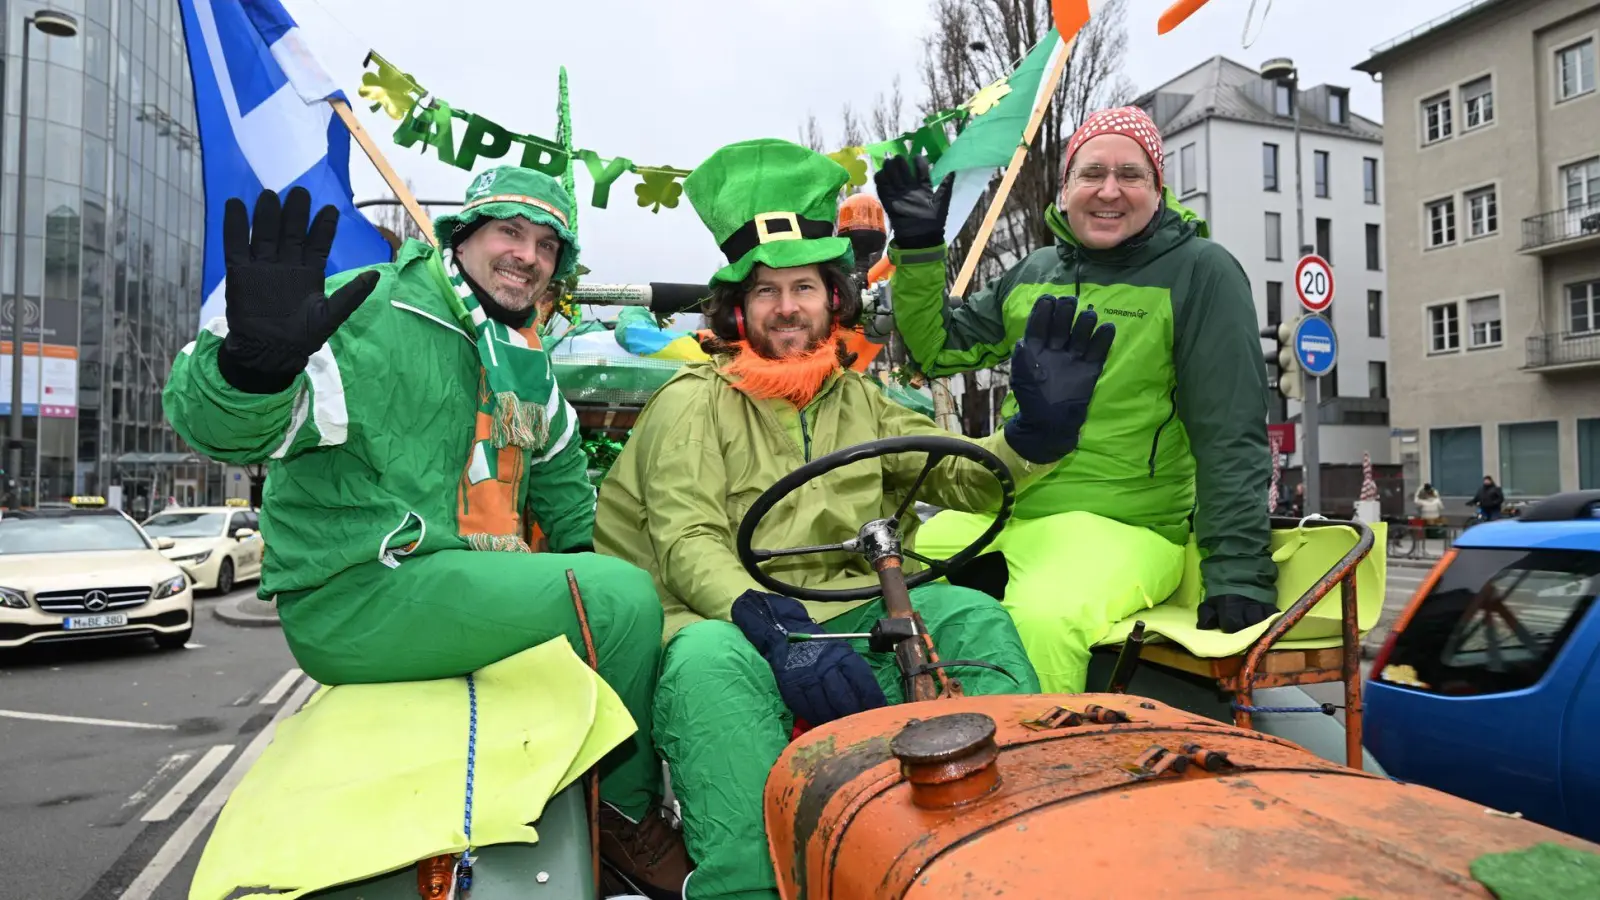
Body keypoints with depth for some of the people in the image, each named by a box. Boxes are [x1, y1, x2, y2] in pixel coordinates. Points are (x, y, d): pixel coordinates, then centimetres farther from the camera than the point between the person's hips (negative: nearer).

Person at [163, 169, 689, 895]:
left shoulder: (525, 366, 16)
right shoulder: (373, 313, -11)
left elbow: (558, 461, 30)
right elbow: (224, 425, -24)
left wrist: (583, 553, 21)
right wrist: (253, 360, -46)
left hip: (463, 579, 9)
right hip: (357, 598, -9)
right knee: (621, 599, -19)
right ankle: (628, 820, 2)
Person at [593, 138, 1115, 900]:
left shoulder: (857, 401, 18)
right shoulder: (694, 402, 2)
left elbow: (960, 476, 12)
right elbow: (688, 547, -12)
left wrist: (1038, 427, -9)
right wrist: (776, 632, -30)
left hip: (848, 621, 5)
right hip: (728, 625, -4)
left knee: (972, 617, -18)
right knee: (712, 662, -37)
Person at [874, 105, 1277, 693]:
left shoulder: (1201, 272, -2)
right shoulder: (1034, 272, 14)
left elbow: (1230, 434, -6)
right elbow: (939, 348, 17)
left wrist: (1239, 568, -12)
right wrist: (919, 248, 5)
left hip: (1126, 527, -5)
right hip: (1004, 510, 6)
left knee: (1044, 618, -35)